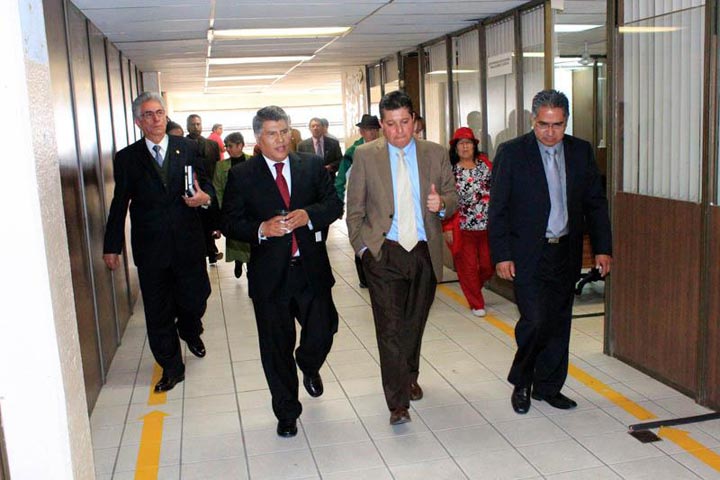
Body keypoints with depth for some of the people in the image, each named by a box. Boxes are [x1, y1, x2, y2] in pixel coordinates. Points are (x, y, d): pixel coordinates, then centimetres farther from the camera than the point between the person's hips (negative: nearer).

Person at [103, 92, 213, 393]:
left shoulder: (188, 148, 3)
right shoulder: (127, 158, 2)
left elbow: (205, 183, 6)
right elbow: (120, 205, 3)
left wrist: (205, 197, -18)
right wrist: (112, 246, 2)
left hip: (188, 243, 0)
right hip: (150, 248, 0)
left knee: (195, 300, 10)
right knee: (158, 314, 8)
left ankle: (190, 331, 46)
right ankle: (171, 367, 26)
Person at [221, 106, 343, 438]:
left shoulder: (312, 166, 5)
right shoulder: (241, 175, -1)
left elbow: (334, 204, 4)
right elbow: (230, 223, -2)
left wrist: (309, 215, -15)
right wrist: (262, 229, -20)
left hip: (311, 270, 2)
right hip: (270, 274, -1)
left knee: (322, 332, 6)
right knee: (277, 348, 8)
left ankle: (309, 367, 44)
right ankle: (287, 413, 27)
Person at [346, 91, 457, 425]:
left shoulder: (436, 154, 5)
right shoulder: (365, 155, 1)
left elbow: (452, 197, 9)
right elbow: (355, 209, 3)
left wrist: (441, 203, -14)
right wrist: (362, 247, -3)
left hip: (425, 252, 3)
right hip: (384, 253, -2)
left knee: (415, 323, 15)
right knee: (390, 327, -6)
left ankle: (409, 378, 39)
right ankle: (398, 403, -1)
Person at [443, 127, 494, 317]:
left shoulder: (484, 163, 5)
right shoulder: (450, 170, -4)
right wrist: (448, 228, -10)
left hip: (488, 224, 3)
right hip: (463, 227, -3)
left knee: (488, 264, 9)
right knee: (468, 267, 4)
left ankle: (473, 288, 39)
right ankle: (476, 304, 20)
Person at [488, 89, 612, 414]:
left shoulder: (581, 152, 5)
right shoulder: (511, 153, -7)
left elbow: (595, 203, 11)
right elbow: (497, 209, -6)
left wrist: (602, 248, 5)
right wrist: (501, 255, -11)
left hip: (566, 253, 5)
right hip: (527, 255, -4)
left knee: (558, 321, 11)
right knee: (535, 320, -9)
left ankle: (548, 386, 28)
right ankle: (521, 383, 15)